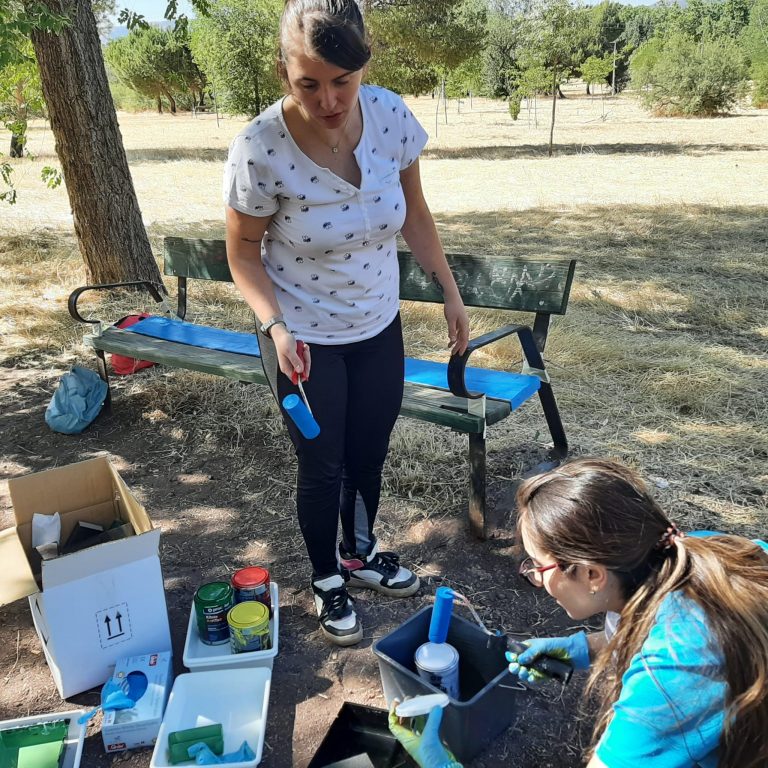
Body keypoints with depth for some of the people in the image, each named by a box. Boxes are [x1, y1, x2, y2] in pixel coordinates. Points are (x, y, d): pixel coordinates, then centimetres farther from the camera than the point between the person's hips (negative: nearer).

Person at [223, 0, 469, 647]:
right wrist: (274, 326, -26)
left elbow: (415, 214, 0)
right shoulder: (260, 149, -25)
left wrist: (450, 294, 3)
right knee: (323, 466, 10)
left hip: (379, 327, 4)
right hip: (304, 339, -4)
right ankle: (327, 582, 38)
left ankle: (361, 554, 48)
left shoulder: (391, 115, -15)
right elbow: (244, 251, -11)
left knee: (369, 453, 20)